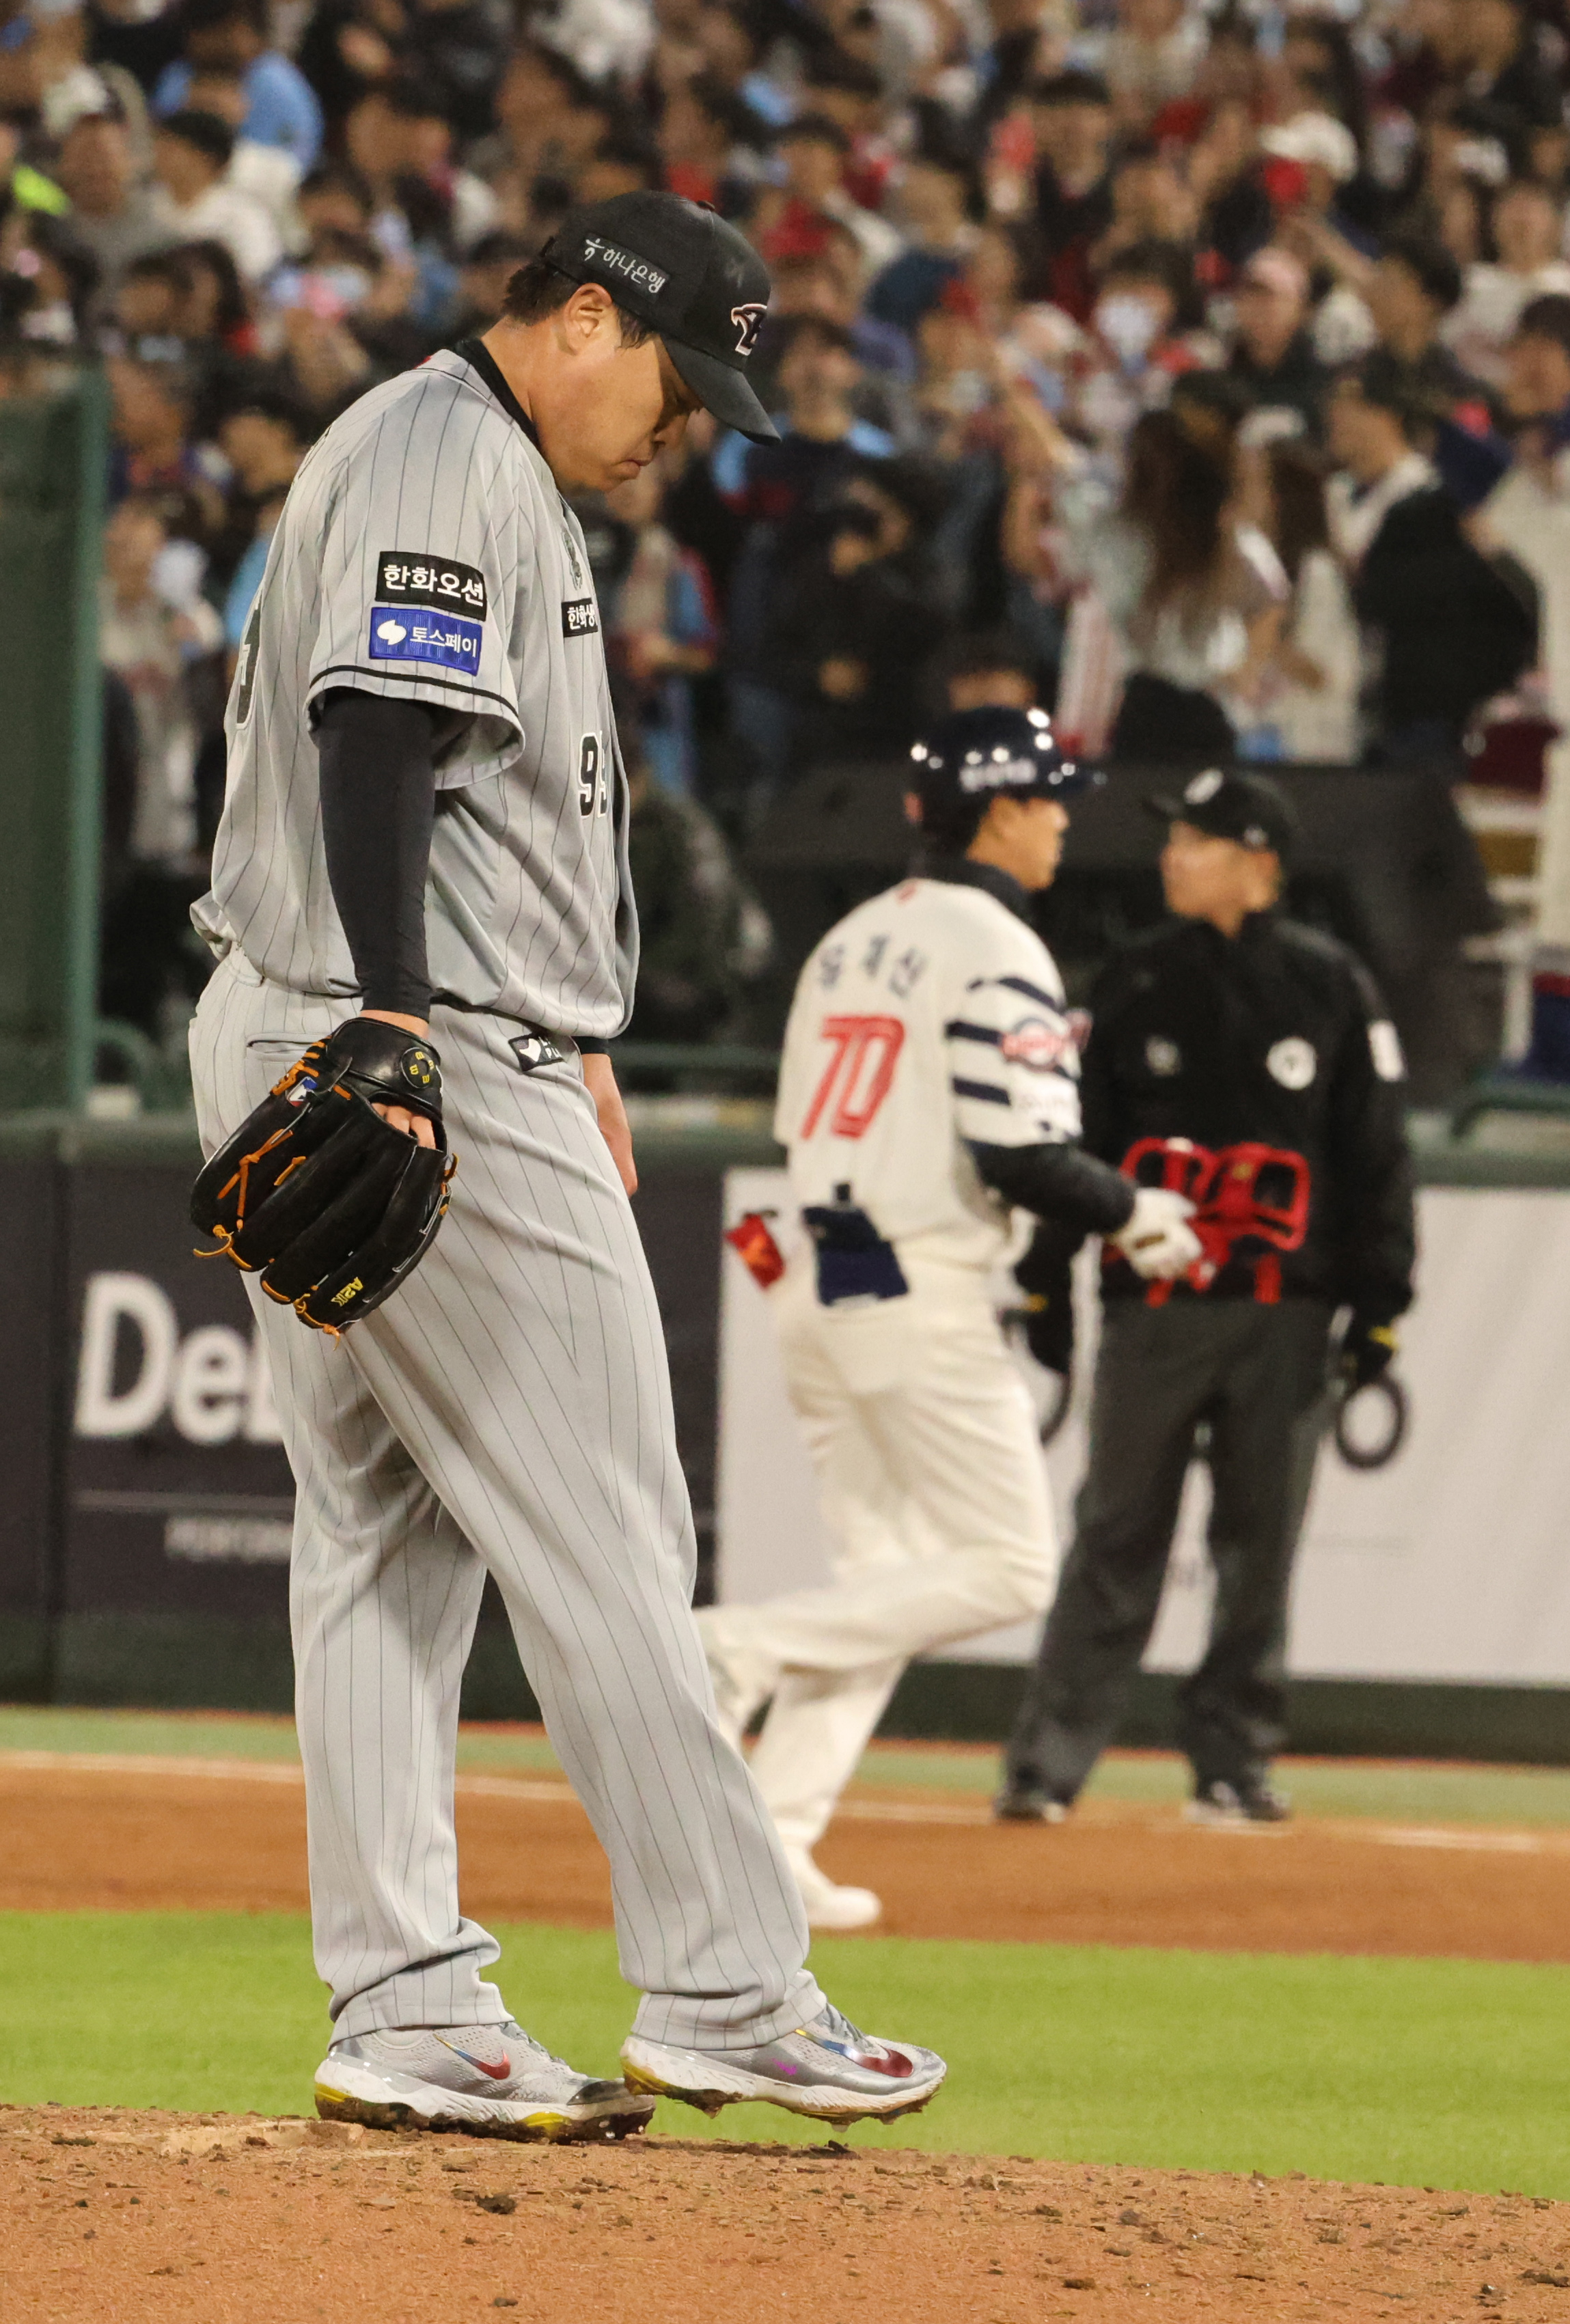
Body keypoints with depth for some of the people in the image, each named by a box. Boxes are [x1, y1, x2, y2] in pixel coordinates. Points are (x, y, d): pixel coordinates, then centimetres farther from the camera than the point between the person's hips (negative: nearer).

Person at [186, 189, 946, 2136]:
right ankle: (719, 1990, -4)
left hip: (315, 1051, 11)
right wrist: (392, 1025, -31)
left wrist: (565, 1045, 28)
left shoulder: (488, 473, 22)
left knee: (388, 1537, 7)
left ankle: (406, 2014, 7)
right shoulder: (447, 464, -12)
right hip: (414, 1060, -11)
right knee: (597, 1533, -7)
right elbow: (378, 743, -24)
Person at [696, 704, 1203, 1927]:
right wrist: (1133, 1214, -3)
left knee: (886, 1574, 13)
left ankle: (772, 1831, 3)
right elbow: (1020, 1157, -21)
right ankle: (747, 1645, -12)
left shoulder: (852, 940, 14)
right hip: (923, 1298, -9)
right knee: (1006, 1567, -1)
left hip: (820, 1281, 9)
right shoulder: (997, 954, -12)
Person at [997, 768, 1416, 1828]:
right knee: (1118, 1538, -2)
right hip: (1152, 1303, 1)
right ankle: (1049, 1762, -3)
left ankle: (1234, 1759, 11)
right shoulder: (1136, 982, 7)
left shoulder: (1330, 986, 3)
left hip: (1283, 1312, -1)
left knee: (1260, 1546, 3)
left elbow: (1377, 1155, 4)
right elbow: (1077, 1139, 11)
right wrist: (1045, 1281, 6)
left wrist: (1378, 1306, -1)